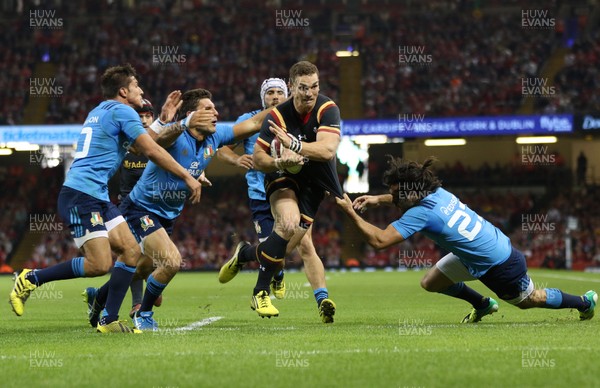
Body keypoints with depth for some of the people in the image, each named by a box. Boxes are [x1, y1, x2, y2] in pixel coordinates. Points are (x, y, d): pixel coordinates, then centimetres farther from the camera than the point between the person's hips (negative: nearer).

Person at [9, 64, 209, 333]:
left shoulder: (99, 112, 22)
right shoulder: (121, 111, -6)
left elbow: (146, 144, 26)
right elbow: (151, 151, -10)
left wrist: (182, 124, 23)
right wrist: (187, 177, -3)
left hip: (98, 198, 10)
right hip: (81, 196, -10)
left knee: (131, 252, 4)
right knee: (100, 265, -16)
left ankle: (109, 321, 4)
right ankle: (30, 279, -3)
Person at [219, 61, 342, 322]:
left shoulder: (327, 109, -19)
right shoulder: (278, 115, -18)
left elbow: (327, 150, -33)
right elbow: (257, 157, -12)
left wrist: (294, 145, -43)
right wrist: (279, 162, -32)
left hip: (314, 181, 2)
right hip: (283, 177, -2)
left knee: (286, 246, -7)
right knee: (289, 223, -30)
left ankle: (244, 254, 26)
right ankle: (260, 293, -17)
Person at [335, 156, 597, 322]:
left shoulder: (420, 214, -31)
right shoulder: (437, 192, -7)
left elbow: (379, 240, -33)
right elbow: (409, 197, 19)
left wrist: (350, 212, -28)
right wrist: (378, 199, 6)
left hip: (501, 267, -8)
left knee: (529, 300, 19)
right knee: (430, 282, 10)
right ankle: (482, 305, 33)